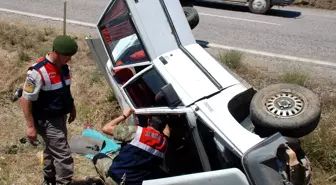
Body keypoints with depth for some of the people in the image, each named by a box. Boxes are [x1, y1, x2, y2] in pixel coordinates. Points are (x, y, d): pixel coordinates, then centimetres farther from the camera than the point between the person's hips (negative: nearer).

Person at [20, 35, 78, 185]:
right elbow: (25, 100, -22)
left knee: (52, 151, 23)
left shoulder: (64, 67, -1)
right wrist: (30, 126, -22)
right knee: (63, 155, -8)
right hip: (47, 121, -8)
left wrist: (72, 108, 19)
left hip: (60, 117, 8)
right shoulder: (38, 72, -26)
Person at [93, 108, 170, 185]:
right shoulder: (164, 142, 0)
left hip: (116, 179, -3)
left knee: (98, 157, 22)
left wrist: (124, 116, 7)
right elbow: (166, 132, 28)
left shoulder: (136, 131, -13)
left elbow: (105, 128, -4)